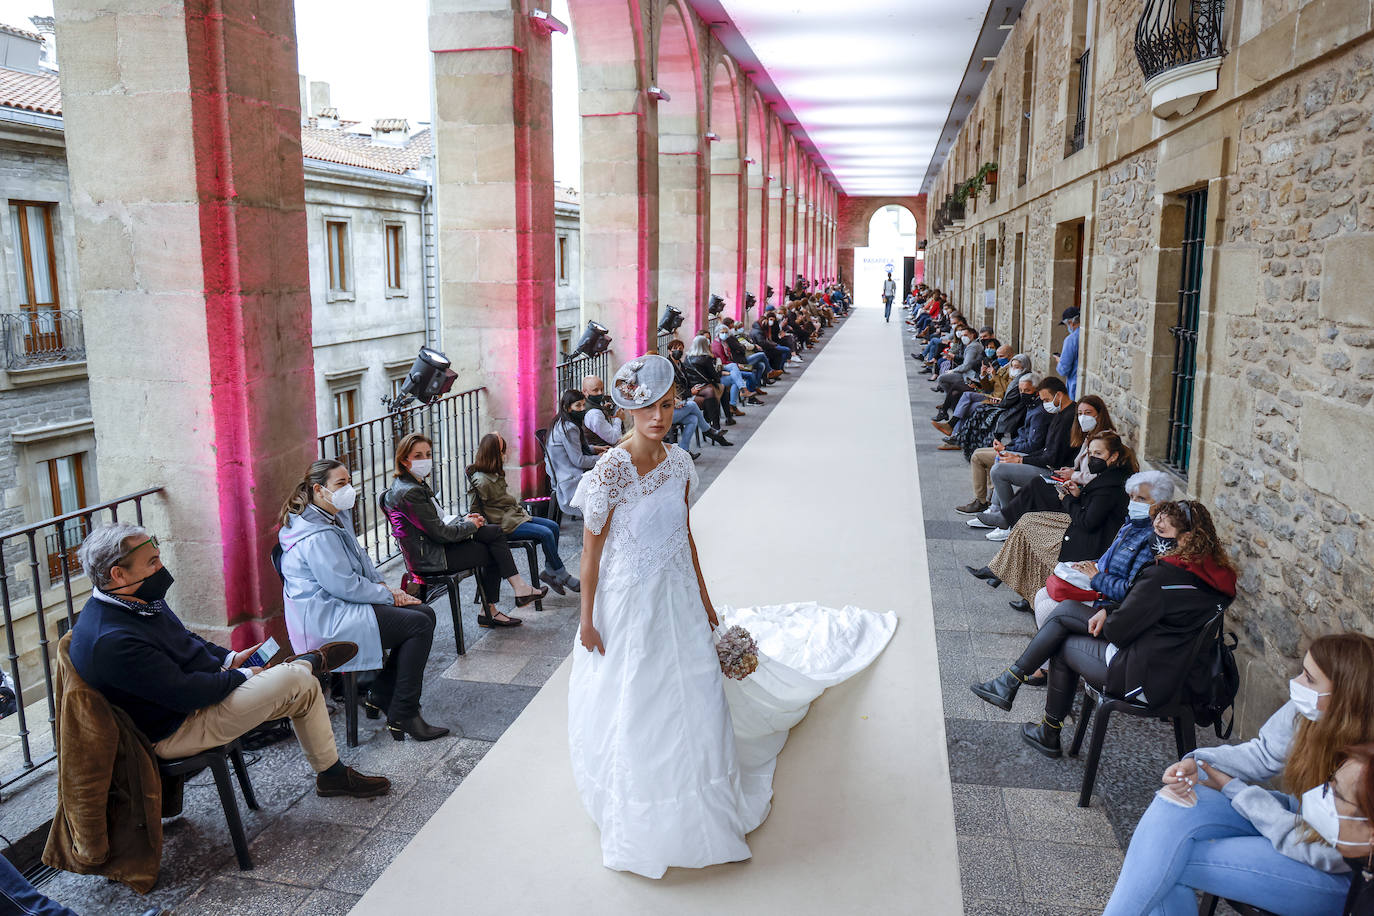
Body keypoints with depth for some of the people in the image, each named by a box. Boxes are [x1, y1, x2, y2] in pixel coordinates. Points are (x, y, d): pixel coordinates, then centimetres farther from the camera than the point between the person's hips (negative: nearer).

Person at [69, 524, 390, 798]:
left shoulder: (139, 601, 0)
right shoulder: (112, 641, -31)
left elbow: (185, 639, 18)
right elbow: (185, 693, -28)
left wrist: (229, 658, 7)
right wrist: (241, 675, -14)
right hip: (176, 732, -10)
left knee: (304, 686, 8)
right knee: (297, 680, -16)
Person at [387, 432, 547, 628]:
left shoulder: (416, 483, 10)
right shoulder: (410, 492, -23)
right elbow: (439, 533, -21)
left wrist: (463, 519, 3)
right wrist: (469, 525, -6)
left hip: (431, 546, 10)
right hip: (428, 557, -10)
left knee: (493, 532, 3)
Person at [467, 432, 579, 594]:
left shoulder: (495, 474, 11)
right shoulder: (481, 481, -17)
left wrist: (522, 512, 7)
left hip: (515, 516, 10)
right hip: (505, 525, -10)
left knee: (553, 526, -2)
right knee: (545, 533, -20)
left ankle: (549, 571, 1)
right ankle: (561, 574, -7)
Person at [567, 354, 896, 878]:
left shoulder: (679, 463, -3)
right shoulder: (610, 472, -20)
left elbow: (685, 535, 8)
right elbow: (591, 550, -13)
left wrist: (704, 599, 14)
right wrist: (586, 619, -9)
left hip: (678, 600, 5)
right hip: (627, 604, -5)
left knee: (694, 706, 14)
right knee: (633, 712, 11)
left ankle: (698, 811, 38)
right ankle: (638, 824, 34)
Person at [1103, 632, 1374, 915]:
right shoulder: (1306, 711, -15)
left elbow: (1324, 853, -22)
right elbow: (1262, 754, 0)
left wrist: (1234, 790, -16)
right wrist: (1196, 765, -18)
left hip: (1339, 875, -6)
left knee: (1171, 860, -19)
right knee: (1173, 807, -16)